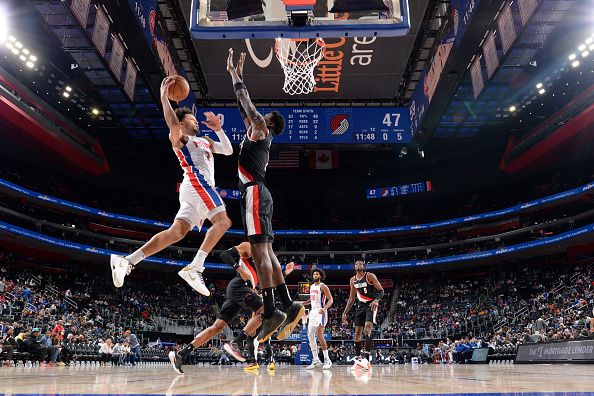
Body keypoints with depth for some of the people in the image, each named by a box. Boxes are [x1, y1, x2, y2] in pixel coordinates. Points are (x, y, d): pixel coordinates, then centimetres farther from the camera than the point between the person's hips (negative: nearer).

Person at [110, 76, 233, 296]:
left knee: (176, 232, -3)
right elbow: (173, 123, -15)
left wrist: (218, 129, 18)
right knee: (223, 221, -20)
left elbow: (228, 150, 28)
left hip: (197, 187, 8)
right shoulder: (179, 138, 9)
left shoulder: (205, 141, 33)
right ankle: (194, 268, -30)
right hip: (197, 182, -8)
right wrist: (164, 97, -12)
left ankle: (127, 261, -7)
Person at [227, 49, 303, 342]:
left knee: (260, 251, -15)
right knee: (266, 252, 5)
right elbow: (244, 107, 34)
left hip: (254, 193, -9)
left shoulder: (260, 130, 4)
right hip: (257, 194, 9)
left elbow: (248, 105, 1)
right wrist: (234, 76, 38)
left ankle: (271, 312, -19)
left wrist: (236, 77, 15)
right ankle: (288, 306, 4)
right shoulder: (256, 133, 26)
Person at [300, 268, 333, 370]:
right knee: (310, 335, 5)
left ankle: (327, 360, -8)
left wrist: (325, 308, -31)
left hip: (320, 312, -9)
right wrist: (301, 304, 18)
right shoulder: (311, 287, 15)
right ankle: (316, 360, 12)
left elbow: (330, 299, -14)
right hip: (313, 312, 9)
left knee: (319, 335, -16)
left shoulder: (322, 286, -9)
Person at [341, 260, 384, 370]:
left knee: (367, 328, -23)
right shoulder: (353, 280, 8)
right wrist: (345, 313, 10)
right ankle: (358, 359, 17)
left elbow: (381, 291, -10)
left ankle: (366, 359, -29)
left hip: (371, 305, -6)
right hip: (360, 306, 6)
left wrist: (376, 300, -30)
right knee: (357, 332, 5)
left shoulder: (370, 276, -9)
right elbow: (351, 298, 15)